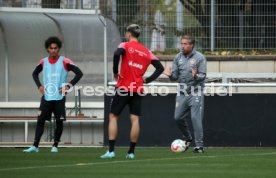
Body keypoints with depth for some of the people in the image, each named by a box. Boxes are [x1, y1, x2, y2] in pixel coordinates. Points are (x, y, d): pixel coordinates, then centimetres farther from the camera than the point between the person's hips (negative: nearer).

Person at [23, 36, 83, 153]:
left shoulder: (64, 61, -5)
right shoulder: (43, 62, 7)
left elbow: (79, 73, -6)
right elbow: (35, 73, 25)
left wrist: (69, 85, -14)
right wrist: (39, 85, 10)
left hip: (59, 97, -3)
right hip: (46, 96, 3)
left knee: (59, 121, 0)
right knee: (40, 120, -4)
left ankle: (55, 146, 11)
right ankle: (35, 146, -4)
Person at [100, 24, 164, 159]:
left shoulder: (125, 45, -2)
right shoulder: (146, 52, 11)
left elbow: (117, 54, -25)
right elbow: (160, 68, 7)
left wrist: (115, 72, -14)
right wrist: (147, 80, 7)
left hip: (123, 87, -4)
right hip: (138, 89, 4)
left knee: (113, 116, 4)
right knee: (135, 119, 3)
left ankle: (111, 150, -3)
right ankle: (131, 152, 0)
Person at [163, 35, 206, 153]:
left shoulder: (199, 58, -5)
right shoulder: (178, 57, 8)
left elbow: (203, 76, -9)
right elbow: (175, 77, 8)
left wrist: (196, 76, -31)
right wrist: (170, 75, -14)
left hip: (195, 93, -5)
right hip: (182, 93, 5)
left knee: (196, 119, -10)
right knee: (178, 117, 5)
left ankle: (199, 145, -5)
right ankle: (187, 138, 29)